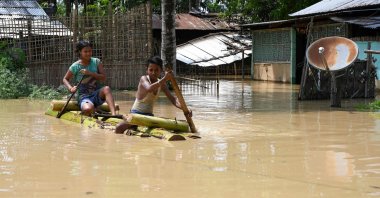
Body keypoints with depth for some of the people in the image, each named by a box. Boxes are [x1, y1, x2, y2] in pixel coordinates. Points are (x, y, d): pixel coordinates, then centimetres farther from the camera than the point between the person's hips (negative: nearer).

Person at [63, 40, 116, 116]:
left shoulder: (96, 62, 2)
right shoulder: (75, 66, -3)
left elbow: (103, 78, -6)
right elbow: (65, 79, 11)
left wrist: (90, 73, -20)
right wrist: (71, 88, -8)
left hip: (97, 93, 2)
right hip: (84, 96, -2)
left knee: (106, 89, -33)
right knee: (88, 109, -37)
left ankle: (114, 114, -45)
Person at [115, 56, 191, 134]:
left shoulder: (162, 84, 2)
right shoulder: (144, 79, -13)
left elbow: (172, 99, -2)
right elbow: (149, 89, -35)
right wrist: (164, 79, -45)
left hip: (149, 115, 6)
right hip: (136, 113, -6)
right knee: (119, 128, -33)